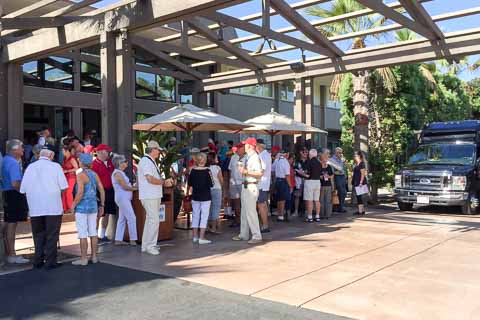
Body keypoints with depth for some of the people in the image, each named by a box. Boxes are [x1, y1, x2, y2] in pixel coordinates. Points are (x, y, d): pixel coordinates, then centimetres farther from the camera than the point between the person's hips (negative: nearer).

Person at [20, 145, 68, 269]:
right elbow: (64, 187, -7)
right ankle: (50, 262, 9)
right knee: (52, 235, 6)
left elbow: (23, 190, 0)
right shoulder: (55, 166, -6)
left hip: (35, 208, 3)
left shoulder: (30, 167, 2)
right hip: (53, 208, -3)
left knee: (38, 235, 15)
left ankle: (38, 261, 19)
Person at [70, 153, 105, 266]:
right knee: (93, 233, 11)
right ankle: (94, 256, 18)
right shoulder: (95, 174, 6)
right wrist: (102, 205, 13)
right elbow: (102, 190, 6)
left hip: (82, 207, -6)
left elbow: (80, 193, -20)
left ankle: (83, 258, 4)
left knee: (83, 234, 0)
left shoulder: (81, 175, -13)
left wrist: (73, 205, -8)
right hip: (93, 207, 7)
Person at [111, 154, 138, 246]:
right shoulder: (117, 173, -14)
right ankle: (133, 239, -4)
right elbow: (125, 187, -16)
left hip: (124, 198, 10)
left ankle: (118, 240, 14)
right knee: (131, 218, -8)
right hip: (122, 198, -10)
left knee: (122, 219, 11)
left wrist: (133, 186, 8)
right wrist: (135, 188, -6)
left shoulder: (120, 173, 17)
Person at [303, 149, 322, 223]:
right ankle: (317, 216, 14)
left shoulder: (309, 162, -12)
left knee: (309, 200, -3)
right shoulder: (319, 163, 7)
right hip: (317, 181, 7)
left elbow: (307, 174, -16)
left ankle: (310, 217, -2)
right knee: (317, 200, 11)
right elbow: (320, 174, 11)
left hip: (310, 181, -7)